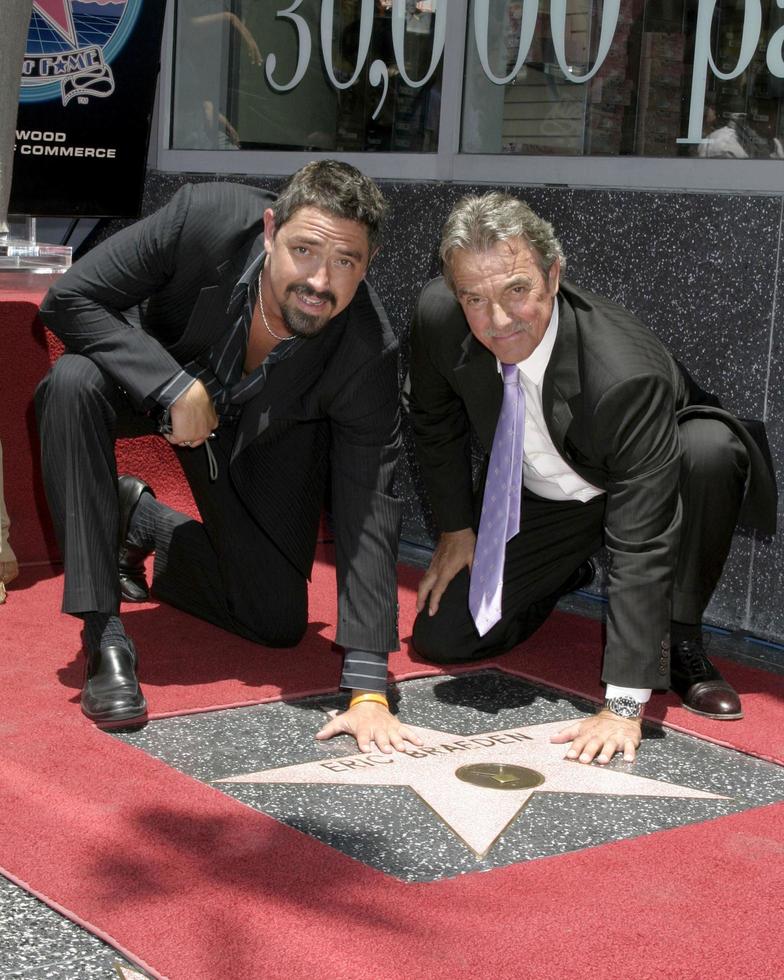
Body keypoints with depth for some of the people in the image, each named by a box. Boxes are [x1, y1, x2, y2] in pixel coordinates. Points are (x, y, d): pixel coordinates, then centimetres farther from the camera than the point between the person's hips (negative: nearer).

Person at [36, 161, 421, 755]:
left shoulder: (369, 354, -34)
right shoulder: (203, 217, -35)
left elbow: (369, 512, -32)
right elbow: (68, 300, -27)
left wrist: (368, 691, -35)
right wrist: (175, 387, -39)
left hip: (260, 435, 1)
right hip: (148, 377, -1)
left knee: (277, 622, -2)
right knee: (75, 382, -36)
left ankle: (145, 521, 28)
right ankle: (104, 638, -25)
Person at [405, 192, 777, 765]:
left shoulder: (626, 374, -40)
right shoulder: (439, 316, -25)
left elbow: (642, 540, -40)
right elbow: (434, 419, -1)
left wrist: (624, 706, -41)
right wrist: (457, 530, 1)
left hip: (635, 486, -4)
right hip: (540, 499, 4)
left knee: (711, 449, -38)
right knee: (440, 639, -7)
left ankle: (680, 638, -14)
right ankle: (568, 574, 22)